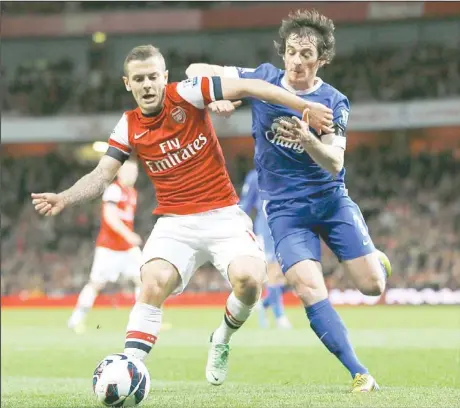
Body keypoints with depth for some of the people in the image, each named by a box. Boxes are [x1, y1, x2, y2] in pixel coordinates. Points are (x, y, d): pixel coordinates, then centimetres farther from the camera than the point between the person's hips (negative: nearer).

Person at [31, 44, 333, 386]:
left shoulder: (185, 95, -8)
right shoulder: (129, 127, 4)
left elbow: (248, 87, -12)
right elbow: (101, 176, 3)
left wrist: (306, 106, -20)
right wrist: (63, 199, -17)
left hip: (223, 215, -2)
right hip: (175, 223, 2)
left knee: (249, 279, -26)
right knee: (154, 282, -26)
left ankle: (223, 339, 6)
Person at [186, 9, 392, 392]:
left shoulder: (334, 102, -8)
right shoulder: (263, 80, -4)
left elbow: (334, 163, -21)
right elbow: (196, 70, 0)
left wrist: (307, 139, -41)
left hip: (331, 199, 0)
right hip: (285, 207, 0)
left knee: (372, 285, -7)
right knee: (309, 288, -20)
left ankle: (375, 259, 32)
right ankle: (360, 374, -15)